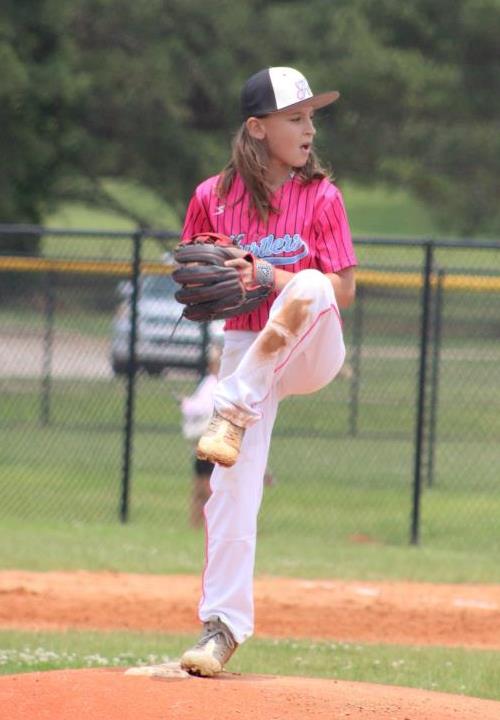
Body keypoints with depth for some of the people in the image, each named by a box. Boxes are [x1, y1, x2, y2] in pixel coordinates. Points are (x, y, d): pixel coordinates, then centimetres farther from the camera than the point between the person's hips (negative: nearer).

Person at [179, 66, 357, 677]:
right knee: (232, 489, -10)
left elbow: (343, 289, -10)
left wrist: (271, 277, -23)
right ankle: (222, 626, 0)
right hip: (243, 348, 1)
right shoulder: (213, 198, -2)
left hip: (311, 351, -1)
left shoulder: (320, 196, -6)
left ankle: (233, 418, -31)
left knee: (311, 286, -35)